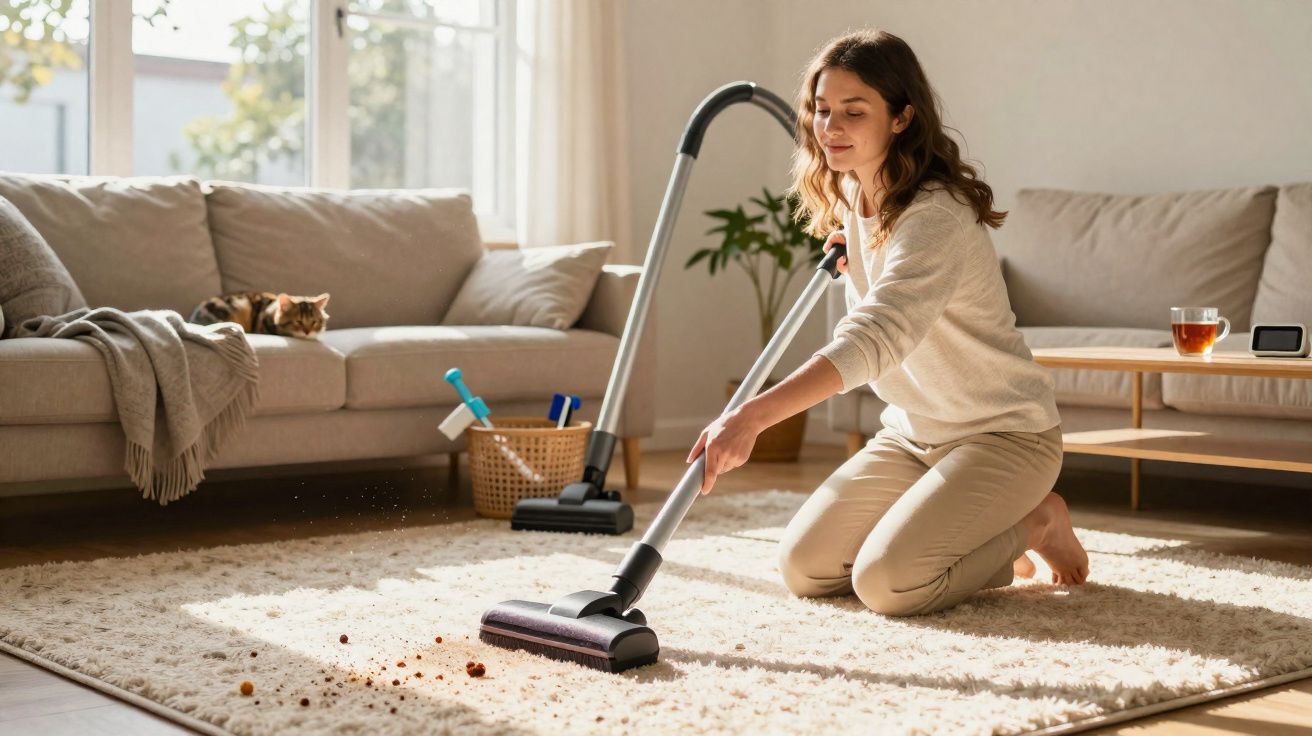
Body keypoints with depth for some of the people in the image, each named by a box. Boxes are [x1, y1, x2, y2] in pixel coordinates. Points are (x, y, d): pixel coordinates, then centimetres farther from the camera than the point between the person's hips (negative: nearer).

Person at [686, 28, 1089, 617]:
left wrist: (753, 416, -53)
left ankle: (1036, 524, 4)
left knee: (886, 583, -24)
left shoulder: (935, 217, -27)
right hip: (913, 433, 9)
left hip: (1004, 432, -8)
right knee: (803, 568, -3)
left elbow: (873, 340, -42)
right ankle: (987, 540, 16)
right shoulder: (848, 201, 3)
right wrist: (850, 262, 0)